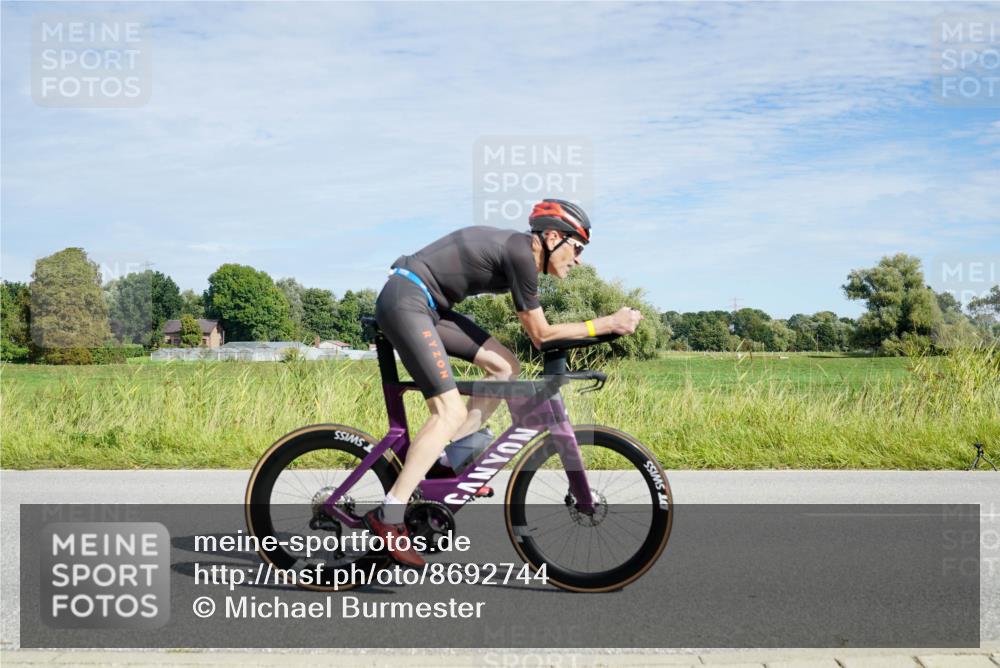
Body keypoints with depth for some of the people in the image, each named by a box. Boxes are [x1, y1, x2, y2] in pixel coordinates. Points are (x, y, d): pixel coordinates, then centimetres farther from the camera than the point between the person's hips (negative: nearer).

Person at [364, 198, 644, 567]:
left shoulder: (518, 248, 12)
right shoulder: (520, 252, -15)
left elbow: (534, 330, 21)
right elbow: (540, 334, -10)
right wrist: (608, 324, -7)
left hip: (425, 305, 10)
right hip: (405, 301, -10)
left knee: (505, 366, 8)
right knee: (451, 412, -15)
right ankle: (388, 516, -15)